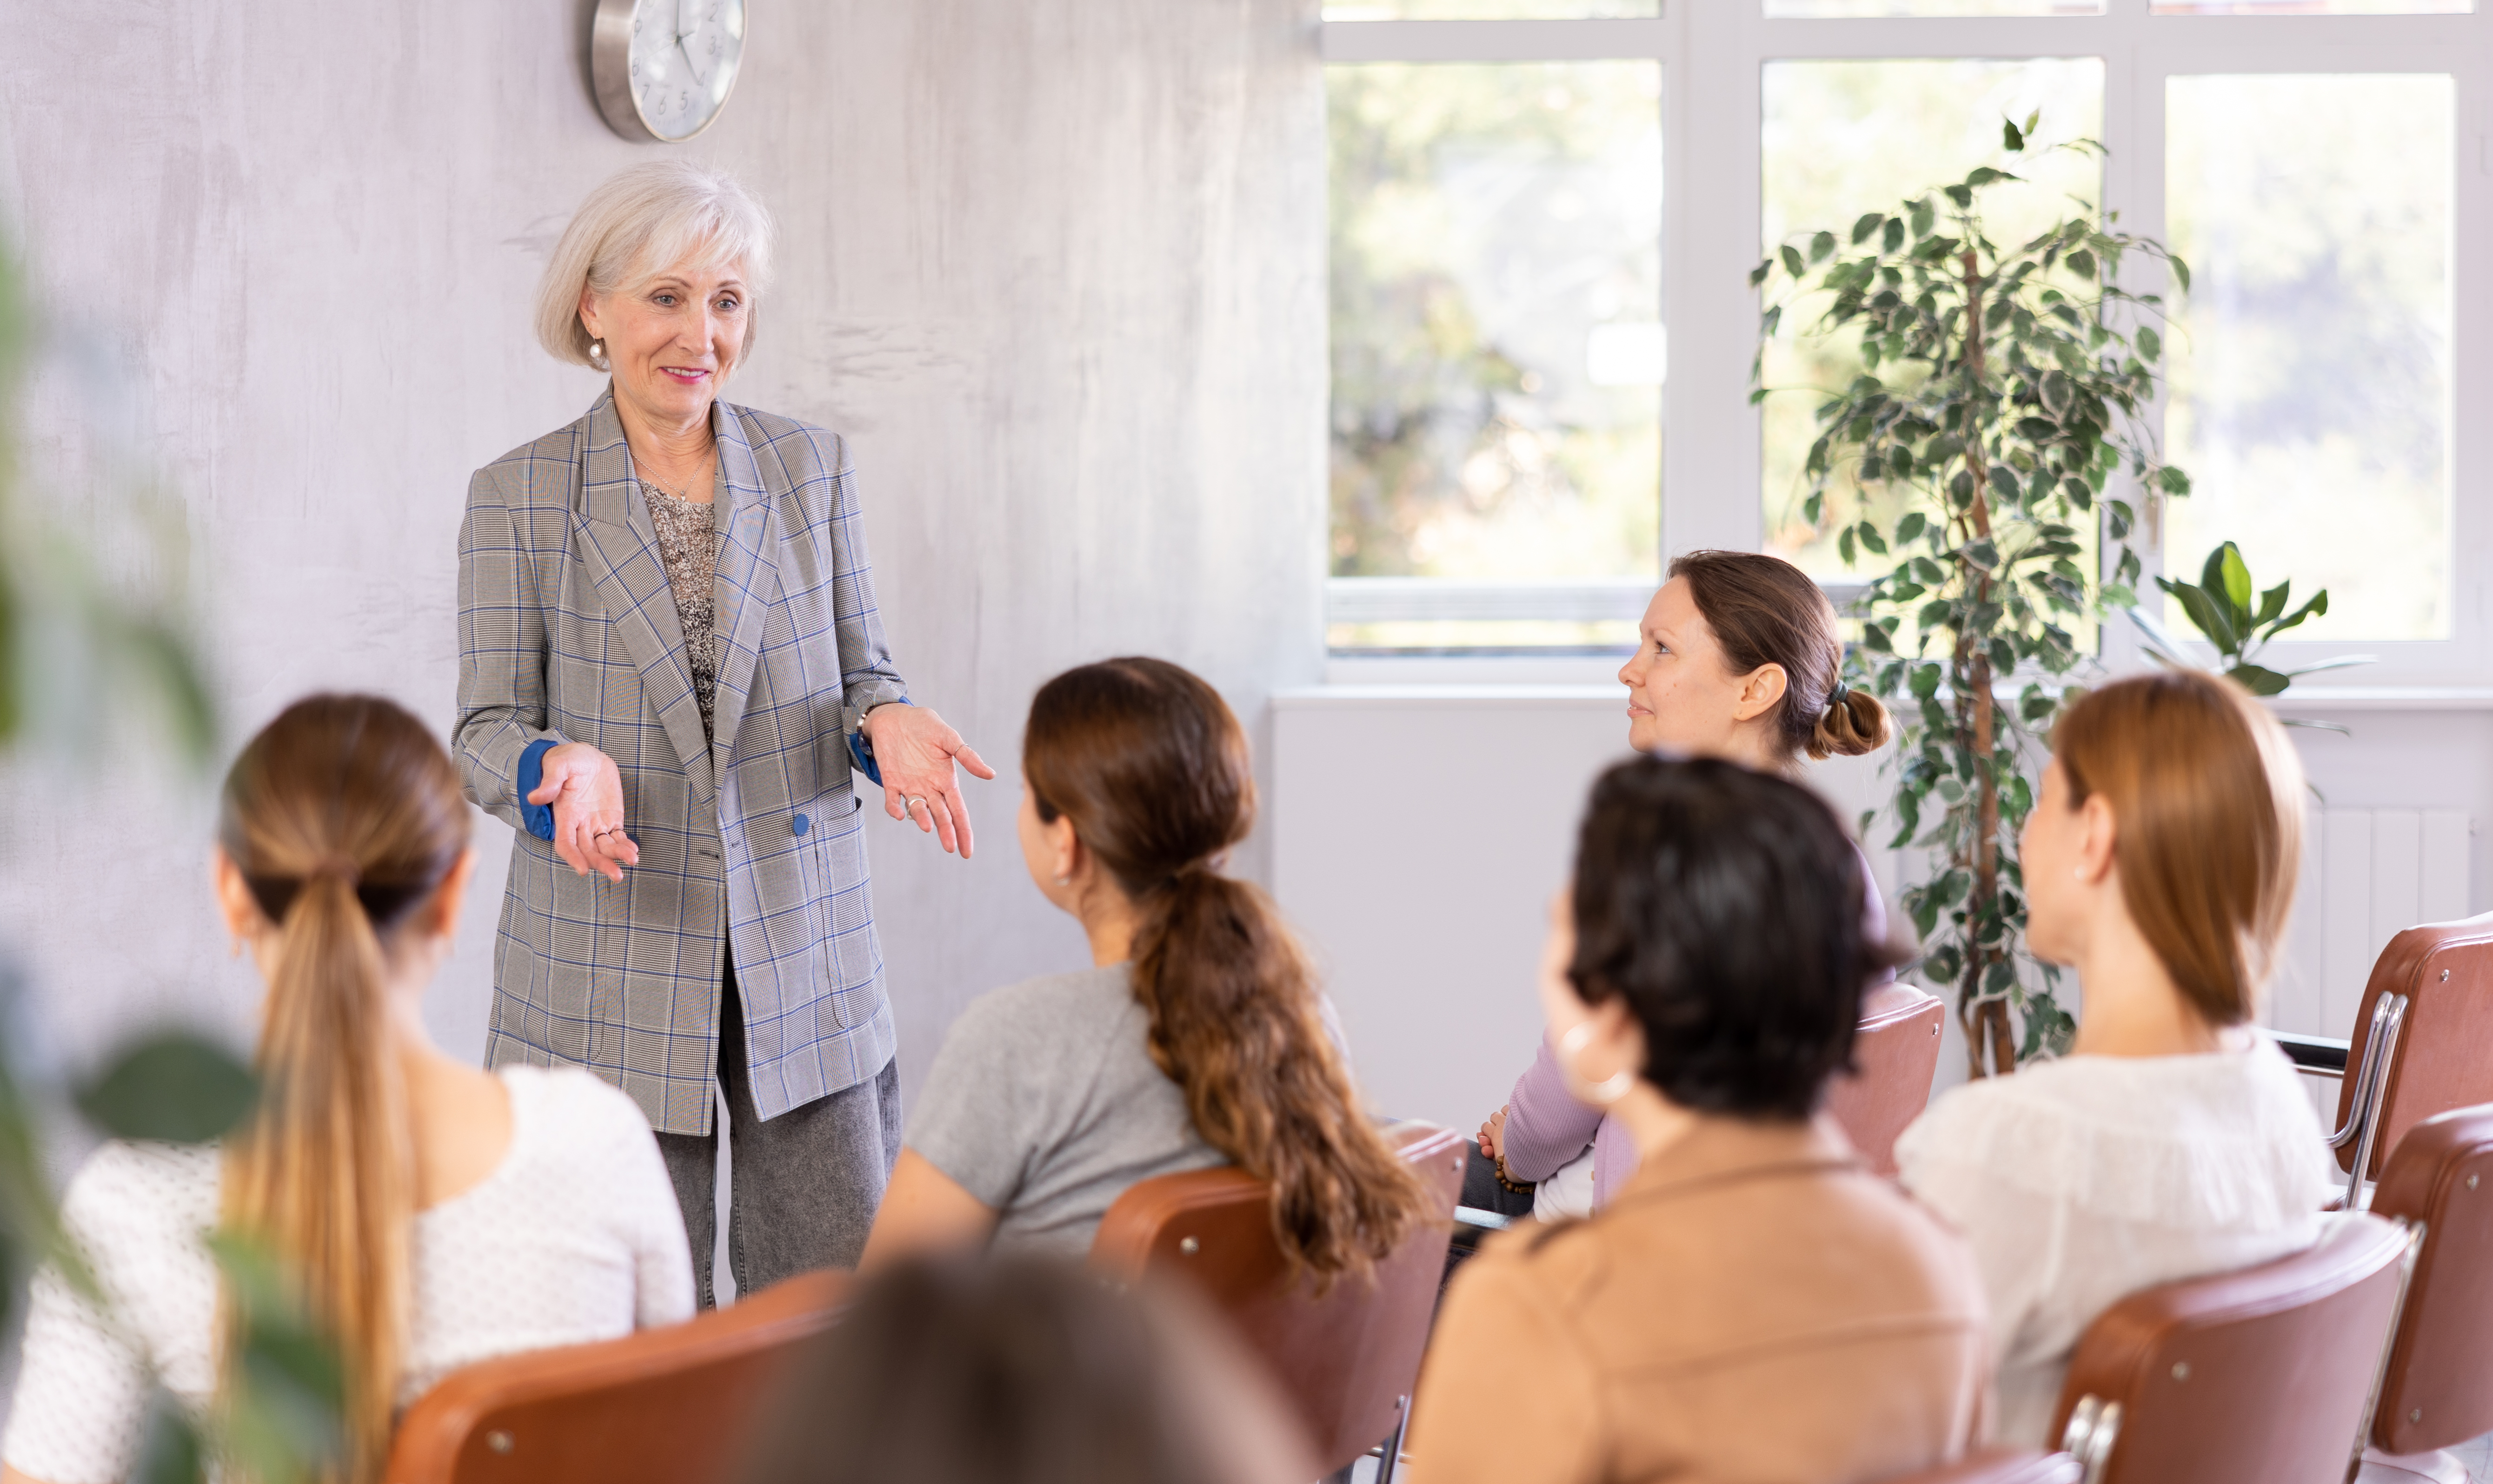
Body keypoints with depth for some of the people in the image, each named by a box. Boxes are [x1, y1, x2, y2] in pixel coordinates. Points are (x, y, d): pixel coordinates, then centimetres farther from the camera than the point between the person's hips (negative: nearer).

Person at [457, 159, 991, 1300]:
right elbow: (487, 732, 0)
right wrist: (566, 768, -23)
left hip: (803, 955, 2)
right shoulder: (517, 499, 1)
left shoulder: (812, 469, 8)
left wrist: (886, 721, -12)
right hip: (609, 973, -2)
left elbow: (859, 673, 12)